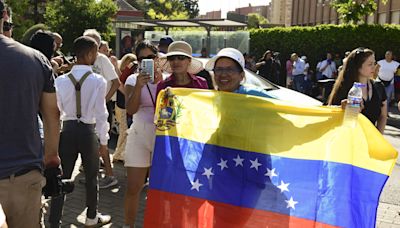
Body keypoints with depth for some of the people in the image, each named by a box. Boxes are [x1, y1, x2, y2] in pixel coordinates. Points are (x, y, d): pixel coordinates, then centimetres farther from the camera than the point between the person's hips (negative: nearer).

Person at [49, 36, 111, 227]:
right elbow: (101, 114, -11)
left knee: (63, 178, 10)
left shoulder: (61, 80, -4)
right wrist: (104, 140, 0)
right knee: (91, 177, 16)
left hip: (67, 131, 2)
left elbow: (56, 111, -1)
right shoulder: (98, 81, -12)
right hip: (88, 131, -2)